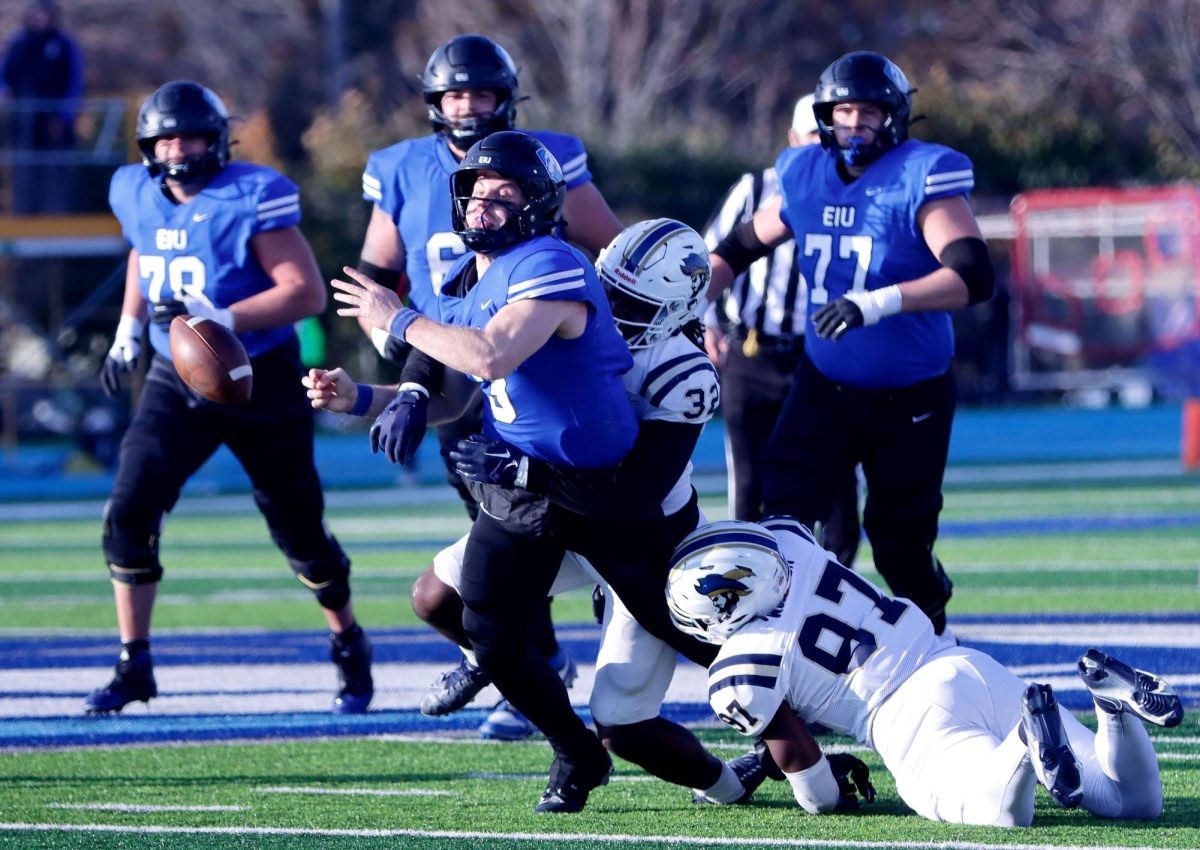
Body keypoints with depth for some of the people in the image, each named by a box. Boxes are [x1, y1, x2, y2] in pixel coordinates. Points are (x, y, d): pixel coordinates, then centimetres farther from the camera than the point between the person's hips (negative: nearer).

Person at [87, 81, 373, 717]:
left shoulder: (252, 200, -19)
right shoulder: (139, 196, 0)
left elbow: (308, 292, -23)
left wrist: (223, 319, -31)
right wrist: (129, 330, 17)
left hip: (261, 384, -4)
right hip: (175, 383, 4)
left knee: (299, 530, 7)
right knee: (129, 512, -12)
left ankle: (350, 649, 33)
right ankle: (133, 667, -2)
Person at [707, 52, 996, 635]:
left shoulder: (921, 179, -17)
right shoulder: (805, 178, -1)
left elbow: (974, 276, -30)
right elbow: (741, 247, 17)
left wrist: (878, 302, -42)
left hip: (910, 404, -4)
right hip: (825, 389, 4)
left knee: (901, 551, 6)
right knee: (782, 523, -14)